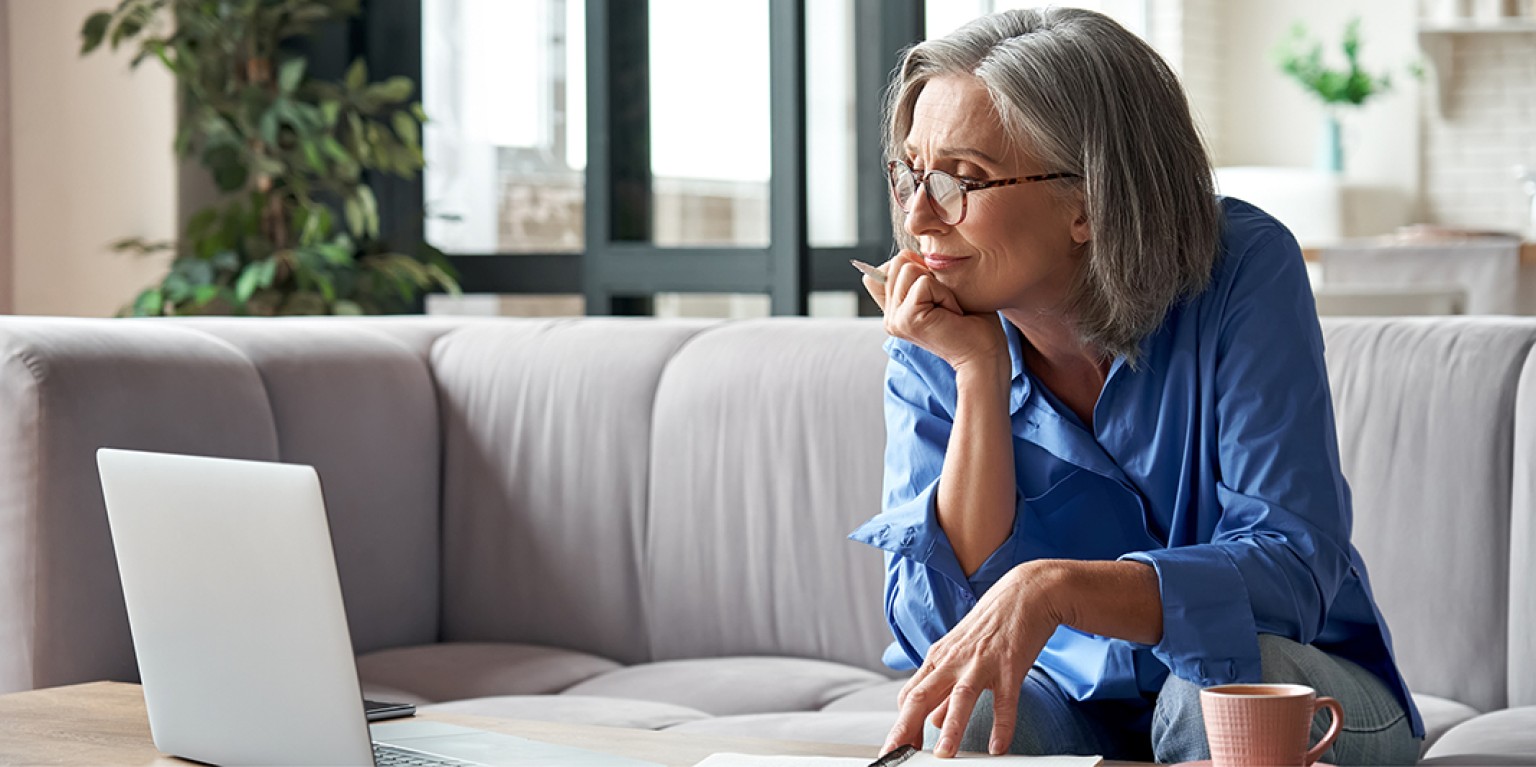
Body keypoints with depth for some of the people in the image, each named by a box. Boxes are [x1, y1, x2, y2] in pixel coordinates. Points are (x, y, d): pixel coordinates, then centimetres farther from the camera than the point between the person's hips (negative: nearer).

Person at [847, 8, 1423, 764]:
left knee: (1225, 687, -34)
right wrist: (981, 376, -24)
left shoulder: (1243, 270, -18)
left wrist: (1053, 588, -41)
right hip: (1074, 703, 1)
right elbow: (938, 628, -17)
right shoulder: (932, 349, -8)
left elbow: (1294, 567, -25)